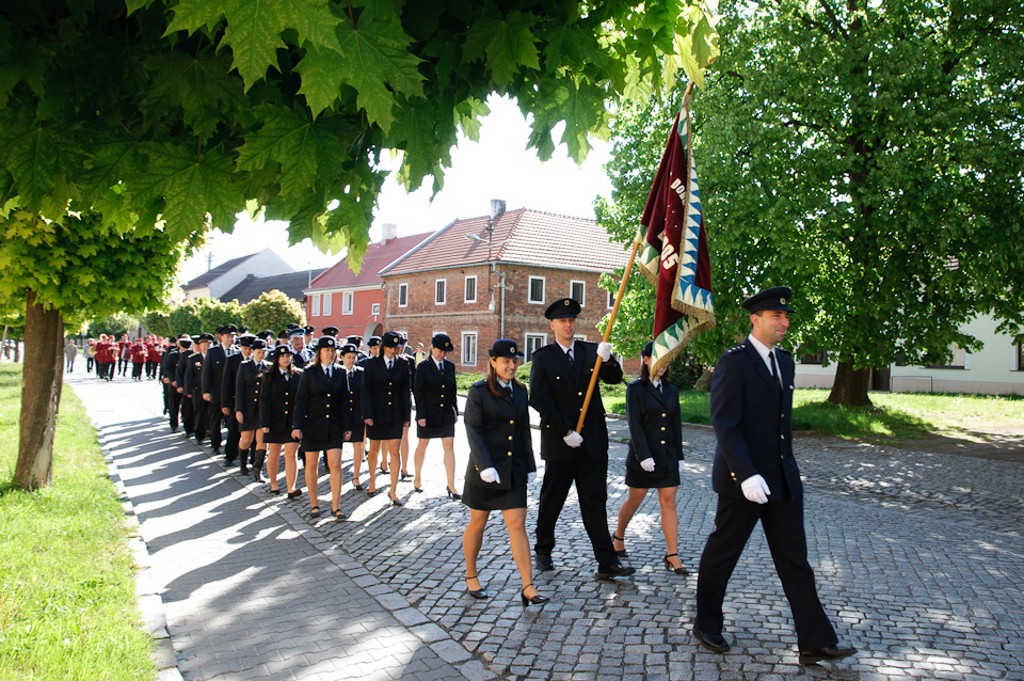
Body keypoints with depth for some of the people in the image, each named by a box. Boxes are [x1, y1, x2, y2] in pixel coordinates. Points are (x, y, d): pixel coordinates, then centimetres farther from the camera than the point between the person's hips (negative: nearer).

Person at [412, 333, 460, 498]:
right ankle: (417, 478, 31)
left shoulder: (450, 366, 6)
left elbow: (453, 390, 11)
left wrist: (455, 411, 9)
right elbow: (418, 392, -8)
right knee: (422, 445, 11)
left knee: (449, 446, -3)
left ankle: (451, 486, -2)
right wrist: (421, 415, -13)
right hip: (428, 413, -3)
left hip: (446, 413, 3)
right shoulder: (423, 367, -6)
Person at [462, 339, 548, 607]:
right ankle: (471, 577, 29)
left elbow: (524, 431, 13)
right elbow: (473, 431, -13)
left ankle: (528, 588, 2)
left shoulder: (519, 391, 8)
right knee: (477, 523, 11)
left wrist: (530, 466, 11)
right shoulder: (479, 391, -7)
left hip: (514, 469, 4)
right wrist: (485, 466, -22)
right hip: (485, 468, -4)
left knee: (518, 525, 0)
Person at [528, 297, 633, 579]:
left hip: (593, 441, 2)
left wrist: (607, 360, -25)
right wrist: (564, 431, -15)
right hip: (559, 442, -2)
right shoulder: (543, 357, -3)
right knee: (551, 500, 12)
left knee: (595, 502, 5)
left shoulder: (590, 351, 7)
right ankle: (543, 551, 31)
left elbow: (615, 378, -3)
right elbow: (538, 398, -11)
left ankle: (607, 563, 8)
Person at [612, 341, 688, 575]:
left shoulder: (671, 389, 9)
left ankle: (672, 556, 6)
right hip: (642, 455, -4)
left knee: (669, 503, 2)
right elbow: (634, 425, -12)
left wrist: (679, 456, 9)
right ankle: (618, 537, 34)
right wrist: (644, 456, -19)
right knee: (634, 500, 10)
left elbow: (676, 424, 11)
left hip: (668, 455, 4)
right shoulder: (635, 389, -6)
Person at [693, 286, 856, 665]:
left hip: (782, 478, 7)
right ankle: (707, 626, 27)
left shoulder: (784, 361, 11)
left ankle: (815, 642, 16)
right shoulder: (733, 362, -14)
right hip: (743, 479, -7)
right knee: (722, 554, 9)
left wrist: (787, 466, 17)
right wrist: (746, 474, -27)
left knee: (794, 559, 9)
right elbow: (725, 425, -21)